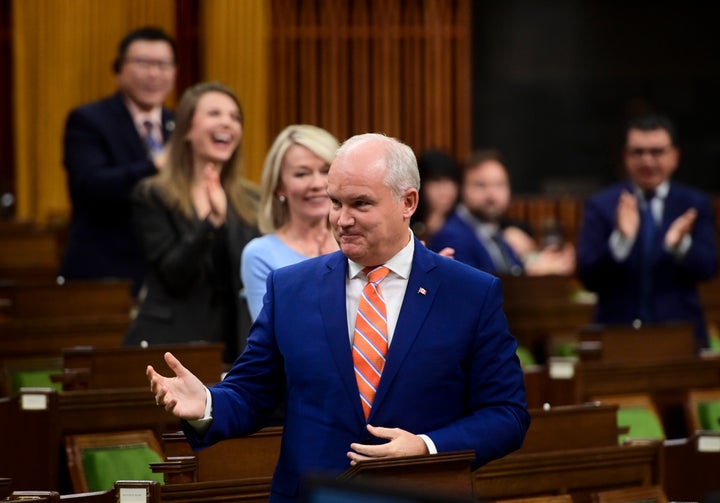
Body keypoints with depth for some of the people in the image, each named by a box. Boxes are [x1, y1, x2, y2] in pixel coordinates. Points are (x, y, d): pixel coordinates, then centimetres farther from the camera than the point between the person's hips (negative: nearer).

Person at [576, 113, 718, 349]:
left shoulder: (695, 204, 7)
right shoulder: (601, 206, 3)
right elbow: (588, 277, -7)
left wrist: (680, 243, -23)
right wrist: (621, 239, -23)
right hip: (618, 333, -1)